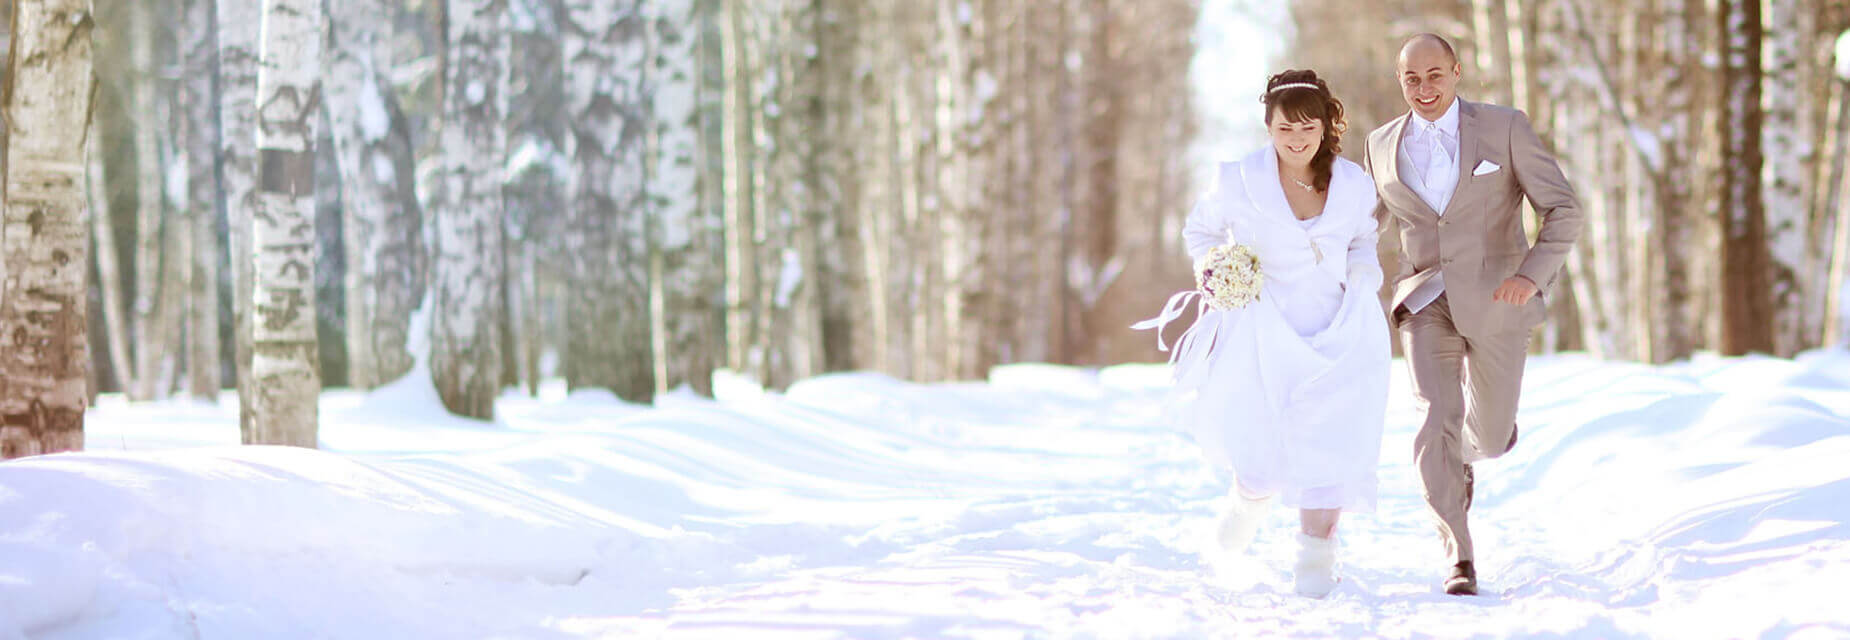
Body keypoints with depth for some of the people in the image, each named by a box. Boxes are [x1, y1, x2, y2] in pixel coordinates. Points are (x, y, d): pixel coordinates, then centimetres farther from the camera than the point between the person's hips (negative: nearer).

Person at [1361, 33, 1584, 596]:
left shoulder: (1505, 128, -6)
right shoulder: (1384, 146, 4)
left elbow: (1562, 211, -8)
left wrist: (1533, 275, -25)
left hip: (1495, 301, -1)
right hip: (1427, 302, 1)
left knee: (1491, 436, 11)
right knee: (1436, 420, -20)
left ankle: (1480, 438, 52)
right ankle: (1459, 557, -10)